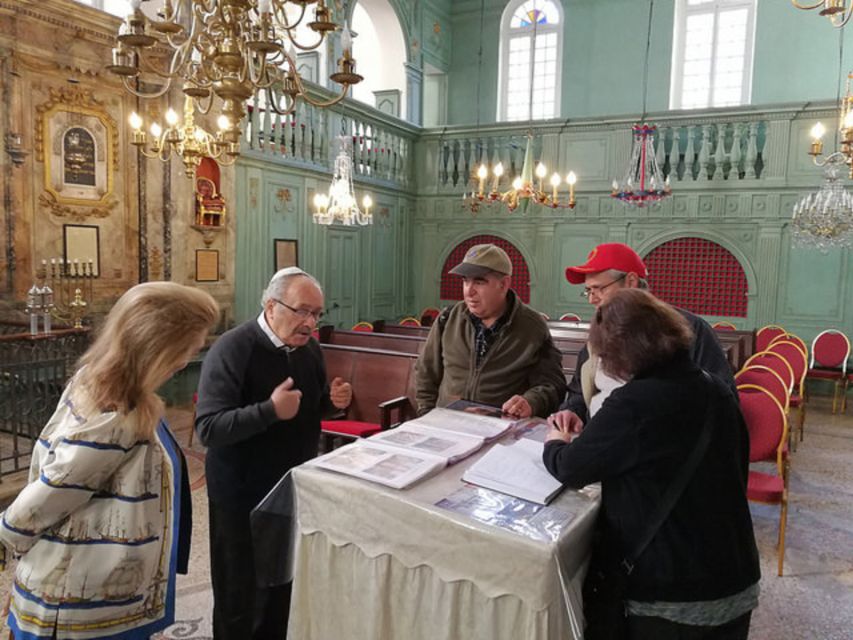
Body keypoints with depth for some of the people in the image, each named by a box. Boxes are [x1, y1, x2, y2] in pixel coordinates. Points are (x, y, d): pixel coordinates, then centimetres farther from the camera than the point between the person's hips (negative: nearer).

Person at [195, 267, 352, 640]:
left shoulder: (309, 348, 1)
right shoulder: (232, 349, -20)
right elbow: (208, 428, -26)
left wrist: (332, 401, -8)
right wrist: (270, 410, -38)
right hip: (242, 494, -6)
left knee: (285, 583, 22)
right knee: (239, 593, 11)